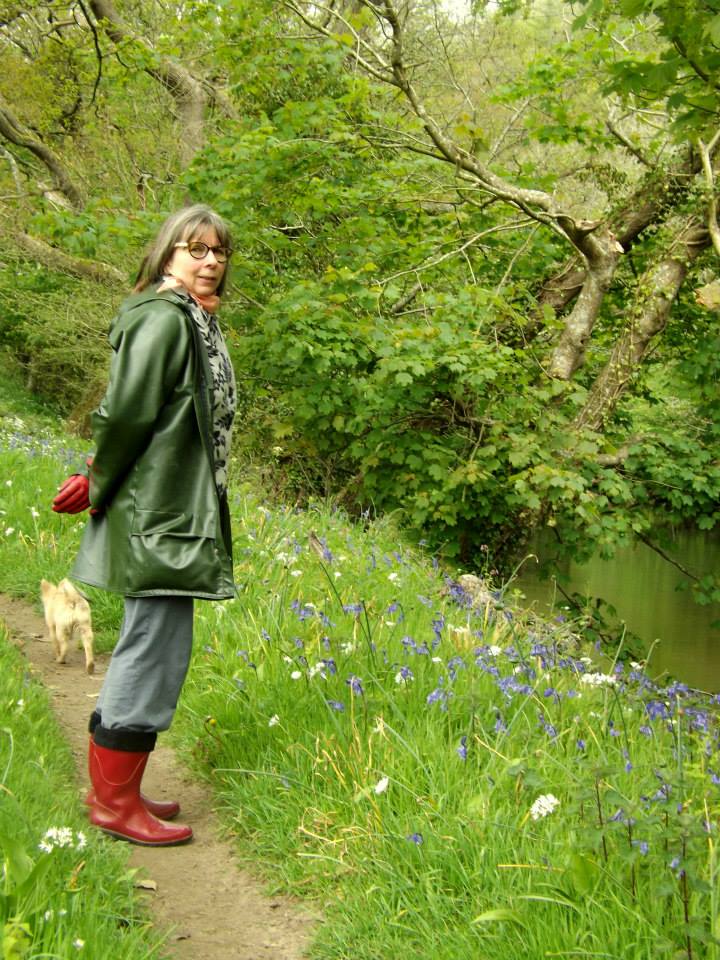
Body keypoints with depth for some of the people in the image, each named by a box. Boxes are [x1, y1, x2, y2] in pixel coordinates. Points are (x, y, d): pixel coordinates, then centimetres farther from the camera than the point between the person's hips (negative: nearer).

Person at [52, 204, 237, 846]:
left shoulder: (194, 321, 16)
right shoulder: (163, 318, -15)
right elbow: (126, 413, -21)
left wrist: (101, 483, 8)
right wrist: (99, 486, -7)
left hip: (178, 511, 10)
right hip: (157, 511, -10)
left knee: (152, 647, 15)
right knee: (158, 647, -4)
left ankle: (117, 790, 27)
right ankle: (115, 800, 8)